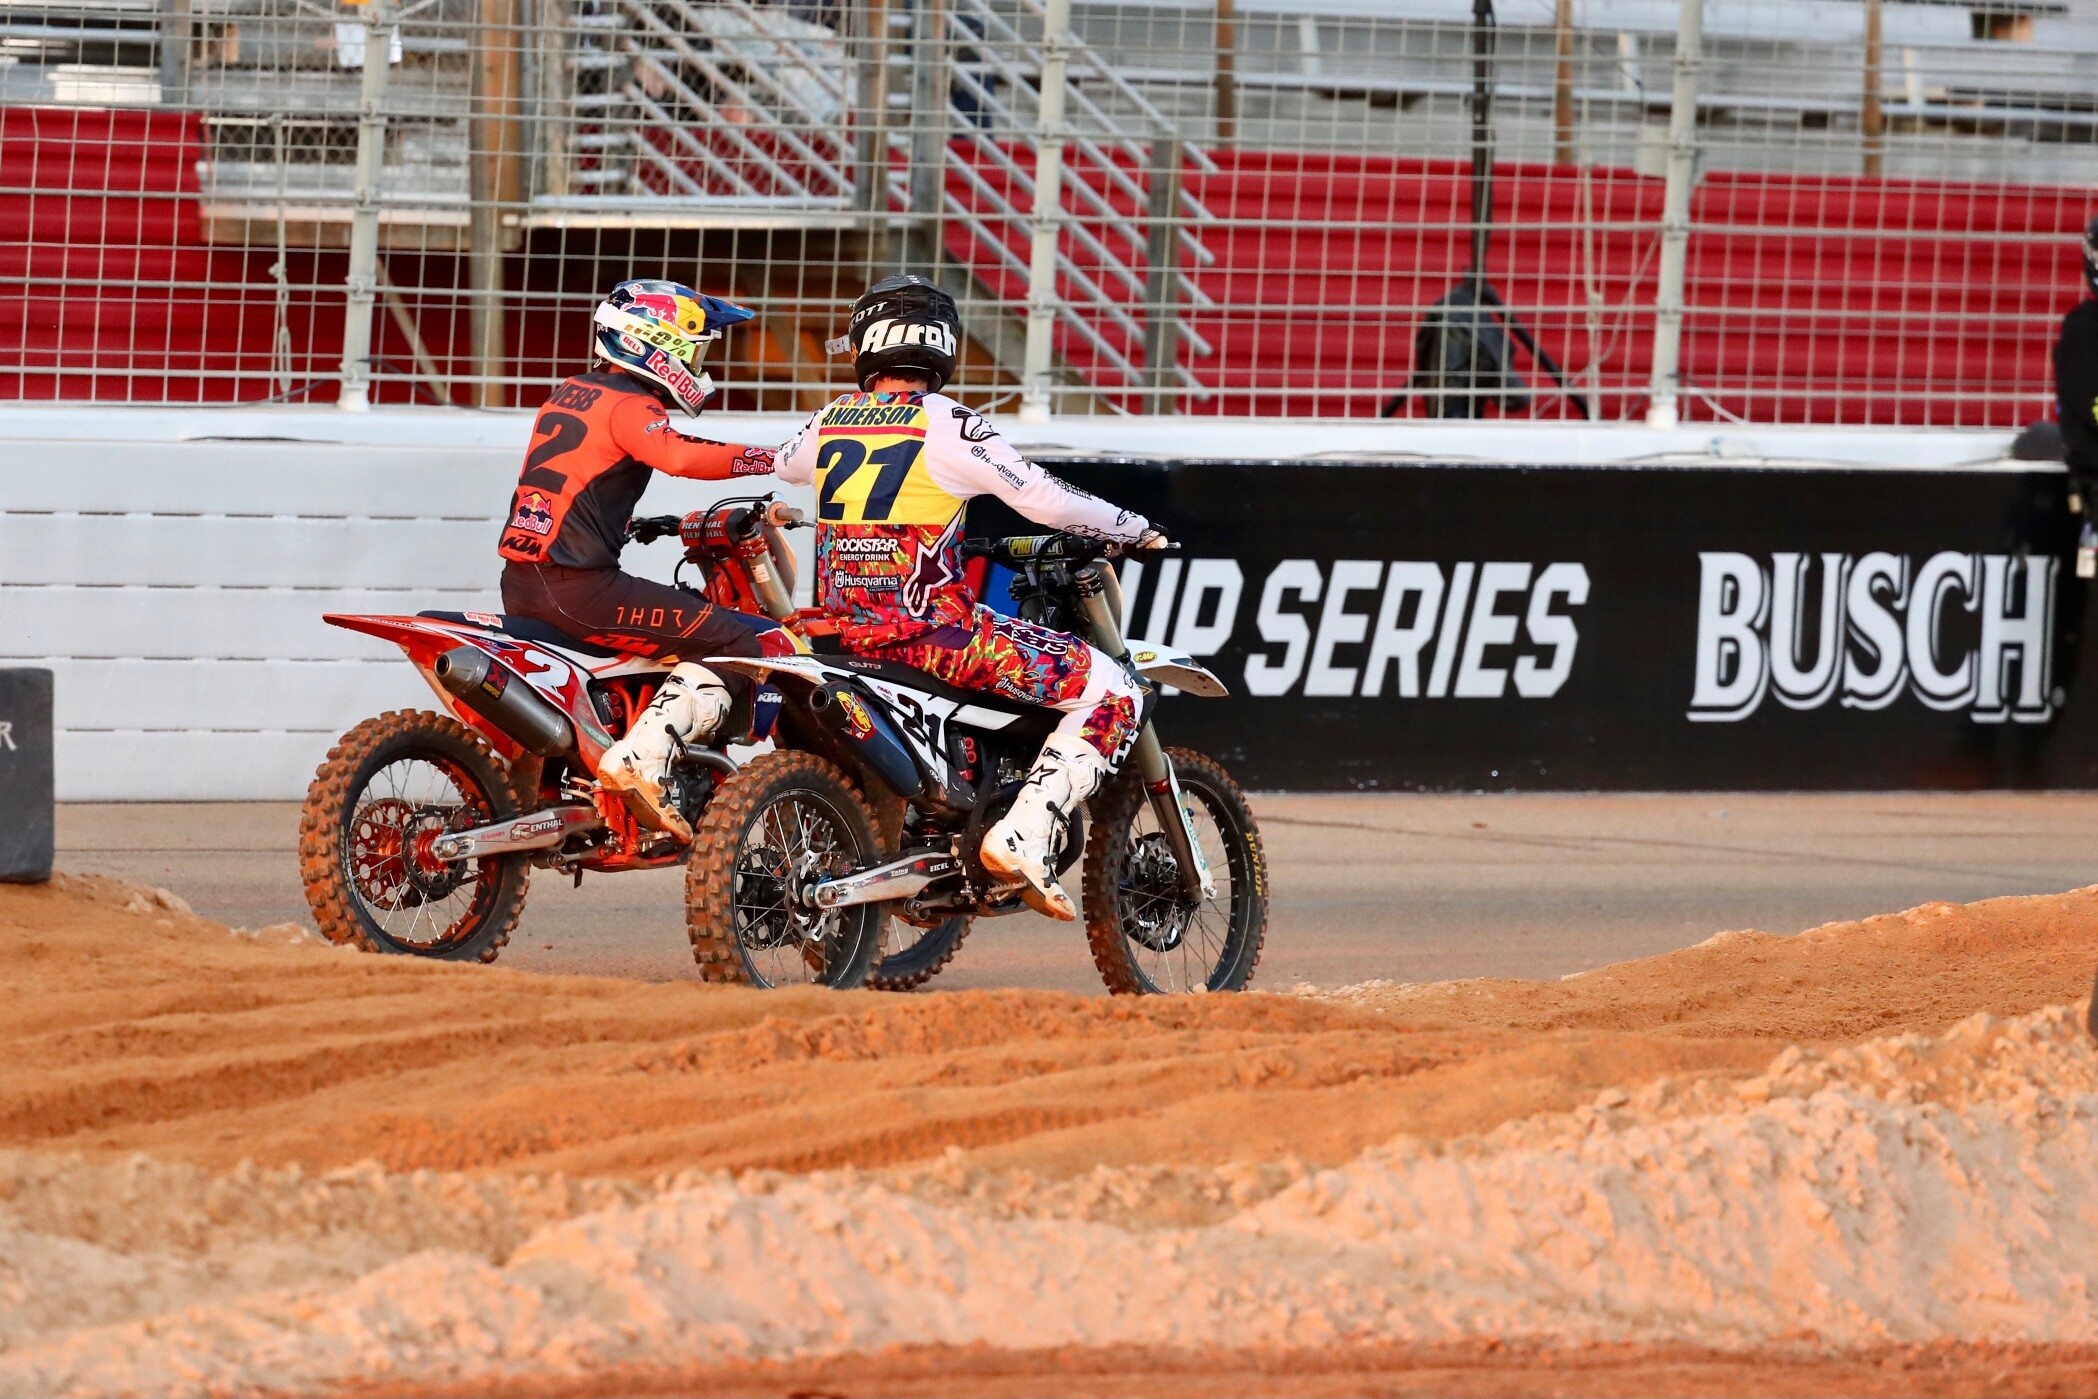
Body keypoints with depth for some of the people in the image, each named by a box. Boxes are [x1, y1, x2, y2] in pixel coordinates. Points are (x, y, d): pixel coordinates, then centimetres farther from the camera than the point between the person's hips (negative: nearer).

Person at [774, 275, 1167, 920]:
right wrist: (1135, 528, 7)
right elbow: (1044, 500, -9)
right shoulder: (946, 425, -9)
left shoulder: (829, 423, 8)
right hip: (929, 627, -7)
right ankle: (1023, 838, -18)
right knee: (1109, 690, -6)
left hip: (843, 623, 7)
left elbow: (782, 463, 32)